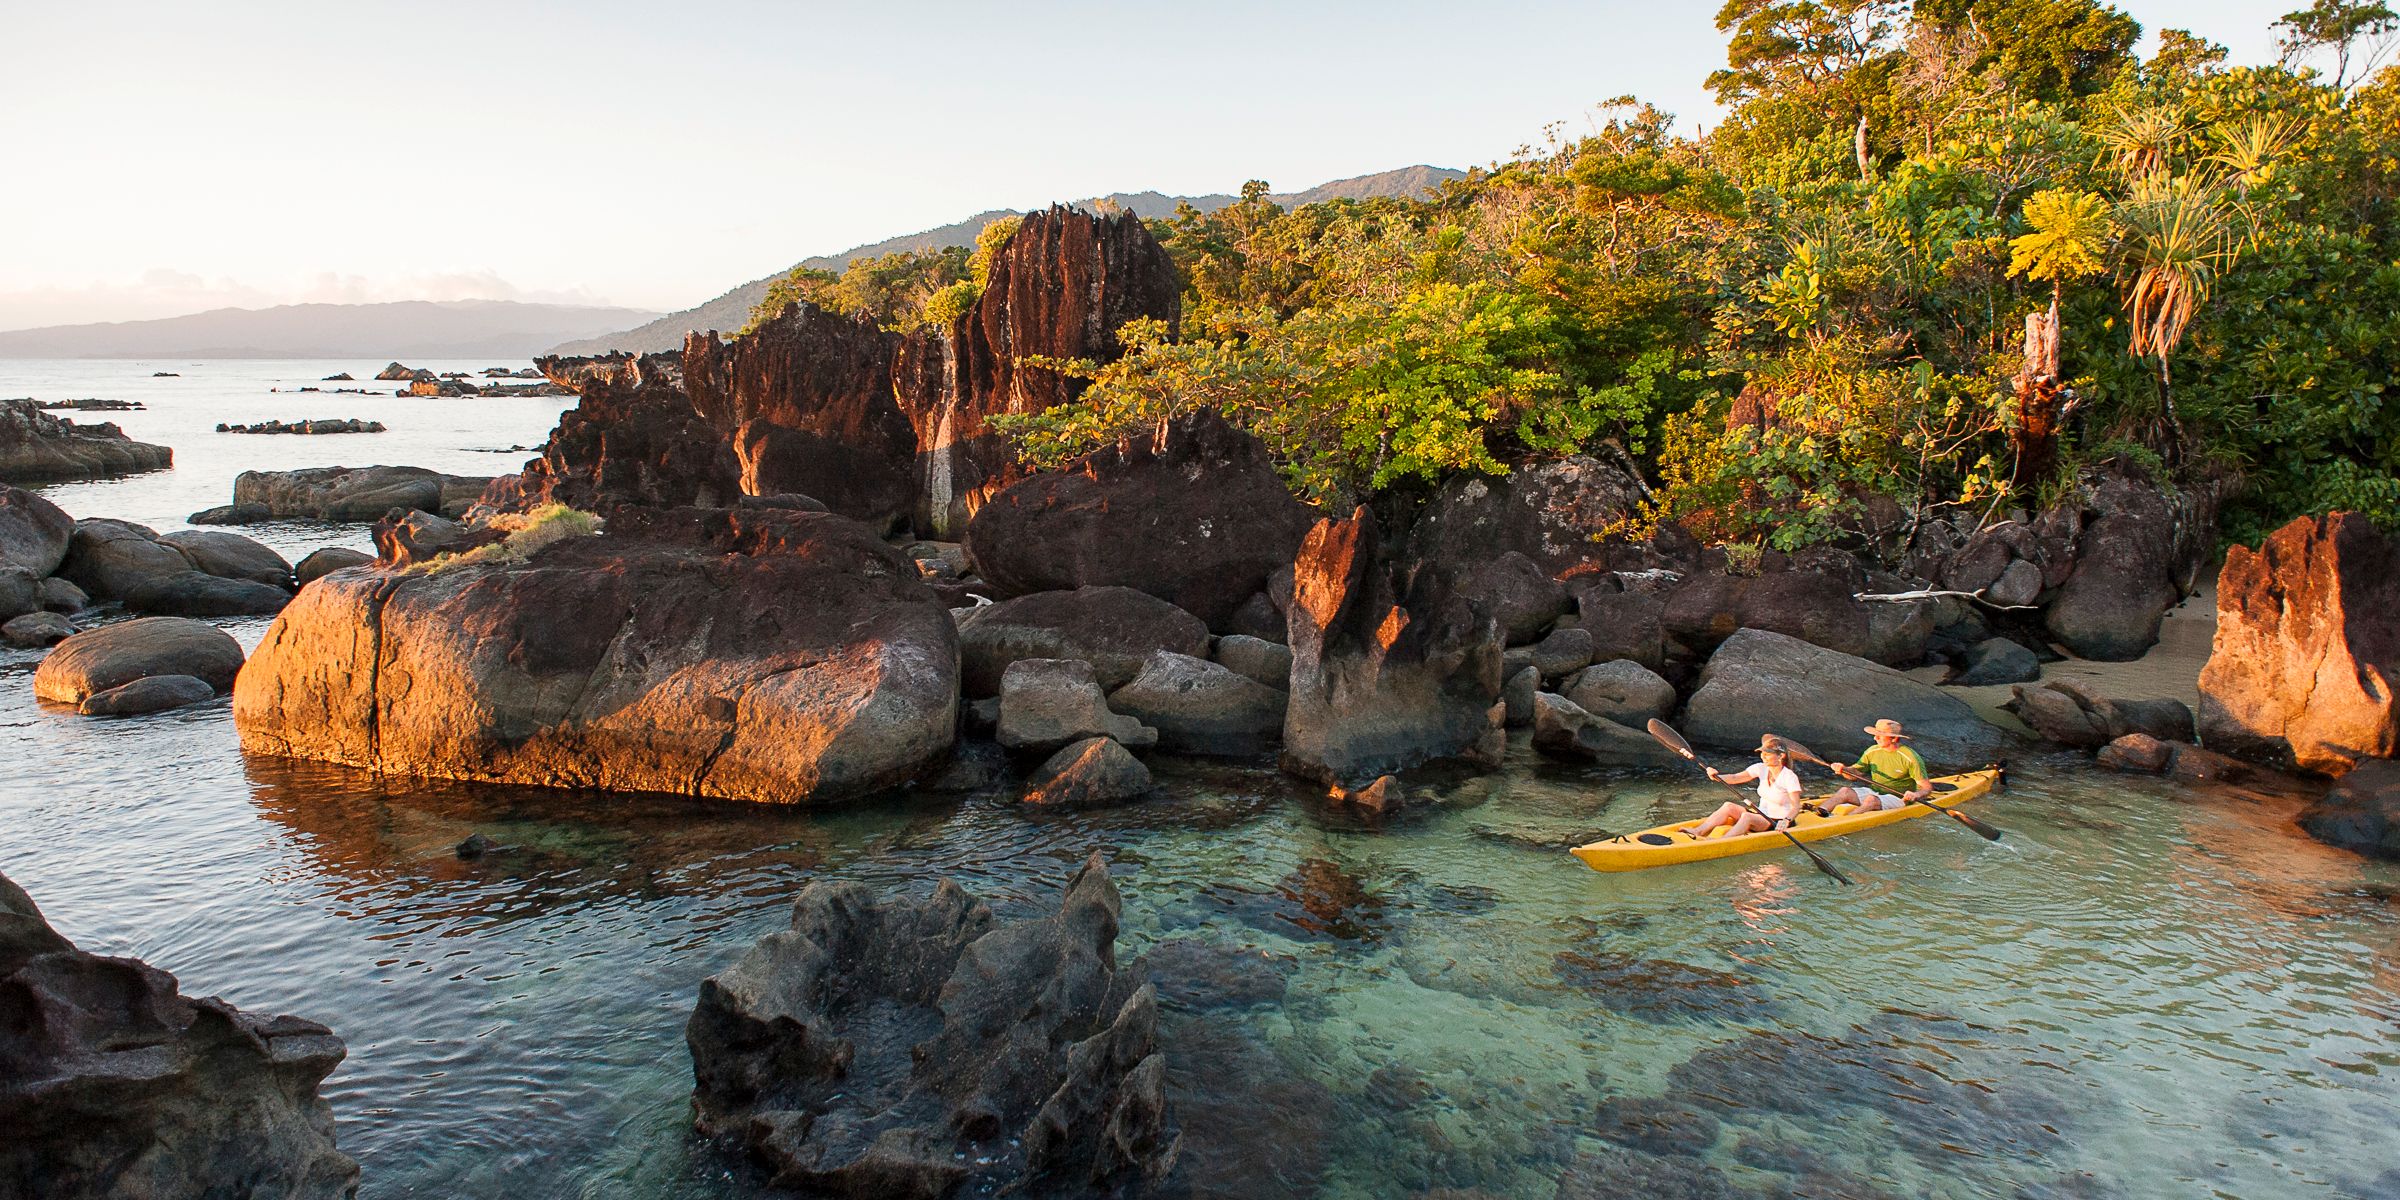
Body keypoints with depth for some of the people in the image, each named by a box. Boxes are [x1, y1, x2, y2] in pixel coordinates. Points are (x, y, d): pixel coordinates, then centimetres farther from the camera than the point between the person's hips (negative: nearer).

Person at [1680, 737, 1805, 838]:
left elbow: (1796, 807, -22)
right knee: (1729, 806, -15)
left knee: (1746, 816, -32)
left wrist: (1787, 820, -41)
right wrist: (1717, 777, -26)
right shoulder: (1761, 768, 1)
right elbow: (1735, 778, -7)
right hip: (1762, 815, 7)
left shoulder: (1790, 777, -16)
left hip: (1778, 824, -7)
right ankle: (1698, 832, -27)